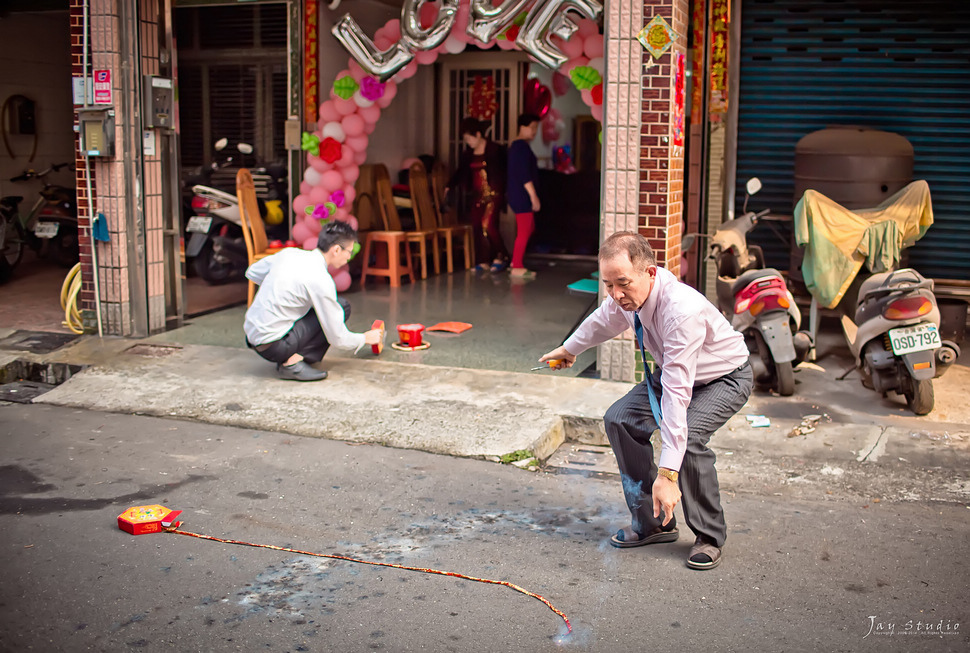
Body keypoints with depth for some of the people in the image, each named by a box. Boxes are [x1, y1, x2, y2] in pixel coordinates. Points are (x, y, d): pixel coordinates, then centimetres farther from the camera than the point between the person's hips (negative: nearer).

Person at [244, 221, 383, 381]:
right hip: (273, 347, -8)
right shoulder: (320, 280, -17)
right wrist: (365, 339, 9)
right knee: (342, 307, -5)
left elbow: (251, 273, 21)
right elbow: (338, 339, -10)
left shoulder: (288, 253, 4)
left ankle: (286, 358, 9)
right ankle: (293, 362, -10)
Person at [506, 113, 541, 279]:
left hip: (517, 195, 11)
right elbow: (525, 175, -22)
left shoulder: (515, 145, 17)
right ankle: (517, 268, 0)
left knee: (529, 228, 18)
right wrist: (534, 196, -20)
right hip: (522, 196, -11)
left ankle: (515, 261, 22)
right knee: (524, 231, -5)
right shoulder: (522, 146, -16)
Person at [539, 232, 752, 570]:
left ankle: (709, 537, -7)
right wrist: (570, 348, 28)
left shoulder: (682, 310, -41)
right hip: (673, 370, 8)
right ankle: (651, 522, 5)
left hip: (725, 378, -7)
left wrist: (667, 473, -46)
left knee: (687, 436, -30)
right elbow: (603, 320, 9)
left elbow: (677, 395, -44)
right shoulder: (627, 295, -18)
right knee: (619, 419, -8)